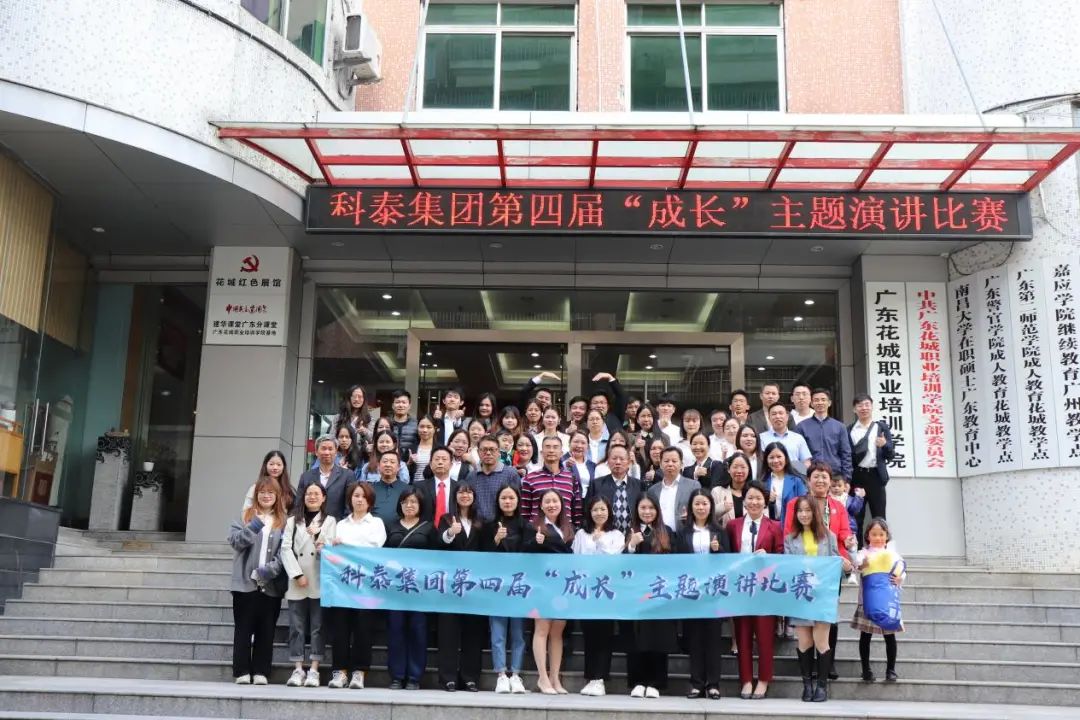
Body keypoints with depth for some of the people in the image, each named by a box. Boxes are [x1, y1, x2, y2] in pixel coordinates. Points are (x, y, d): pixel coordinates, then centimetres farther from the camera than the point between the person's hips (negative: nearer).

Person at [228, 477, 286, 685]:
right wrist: (254, 526, -19)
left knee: (266, 631, 4)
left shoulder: (283, 521, 7)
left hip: (271, 585, 1)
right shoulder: (245, 516, 8)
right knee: (243, 629, 3)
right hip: (245, 583, 0)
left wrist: (270, 570, -15)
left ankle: (260, 672, 9)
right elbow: (235, 541, -6)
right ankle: (242, 672, 8)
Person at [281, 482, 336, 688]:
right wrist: (297, 575, -7)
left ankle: (314, 670, 1)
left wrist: (317, 537, -16)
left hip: (319, 582, -1)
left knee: (317, 627, -2)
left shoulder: (329, 521, 10)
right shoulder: (293, 520, 14)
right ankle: (298, 669, 5)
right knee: (296, 627, 1)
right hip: (296, 582, 1)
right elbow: (286, 548, 3)